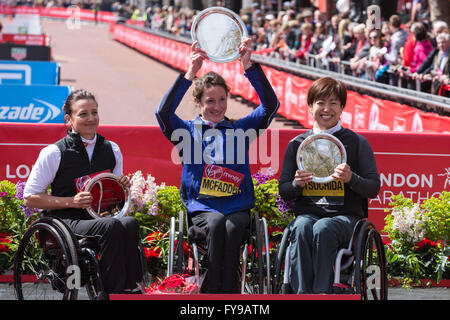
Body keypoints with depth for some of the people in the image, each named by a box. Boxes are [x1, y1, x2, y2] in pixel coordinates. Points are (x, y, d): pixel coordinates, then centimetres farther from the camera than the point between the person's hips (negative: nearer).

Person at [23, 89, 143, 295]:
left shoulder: (112, 150, 11)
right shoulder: (54, 153, -3)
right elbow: (30, 198, -2)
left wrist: (123, 186, 0)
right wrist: (71, 201, -14)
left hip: (100, 217, 4)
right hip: (65, 222, -4)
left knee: (130, 224, -32)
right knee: (111, 227, -35)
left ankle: (130, 288, -27)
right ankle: (113, 291, -31)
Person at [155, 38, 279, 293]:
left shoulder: (240, 129, 17)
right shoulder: (188, 131, 13)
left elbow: (270, 105, 4)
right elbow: (163, 112, -7)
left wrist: (249, 66, -7)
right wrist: (190, 74, -16)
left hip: (237, 207, 1)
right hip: (201, 208, -1)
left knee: (233, 226, -34)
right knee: (216, 222, -35)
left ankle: (228, 293, -35)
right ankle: (211, 294, -38)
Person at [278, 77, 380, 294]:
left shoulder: (357, 143, 9)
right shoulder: (296, 144, 15)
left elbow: (374, 188, 5)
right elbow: (284, 192, 15)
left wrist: (351, 179, -16)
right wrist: (297, 184, -9)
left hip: (345, 216, -2)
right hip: (307, 212, 2)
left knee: (323, 228, -37)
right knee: (302, 227, -35)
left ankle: (322, 292, -36)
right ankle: (302, 293, -40)